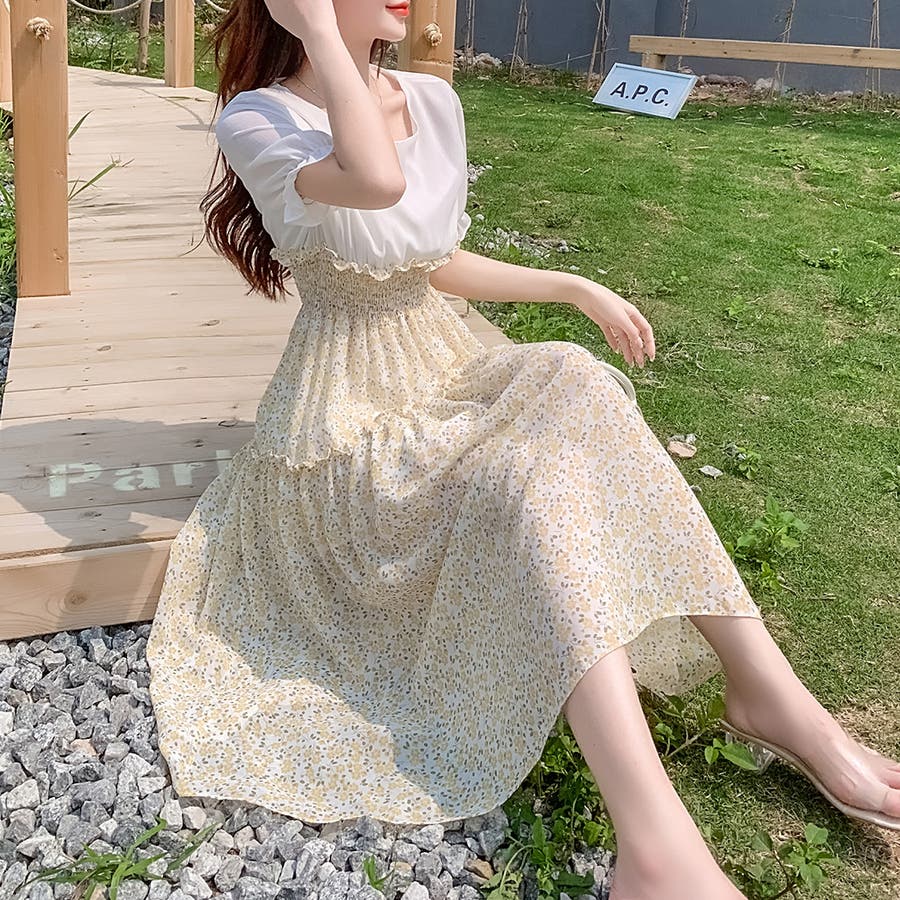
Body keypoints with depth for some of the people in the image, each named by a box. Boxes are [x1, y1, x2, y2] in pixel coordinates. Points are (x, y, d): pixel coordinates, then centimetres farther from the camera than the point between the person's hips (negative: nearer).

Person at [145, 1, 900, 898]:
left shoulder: (434, 102, 7)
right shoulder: (256, 119, -11)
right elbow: (376, 182, -33)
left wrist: (576, 287, 13)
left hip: (447, 373, 6)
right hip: (348, 423, -6)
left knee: (570, 385, -25)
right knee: (531, 479, -31)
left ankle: (770, 690, -23)